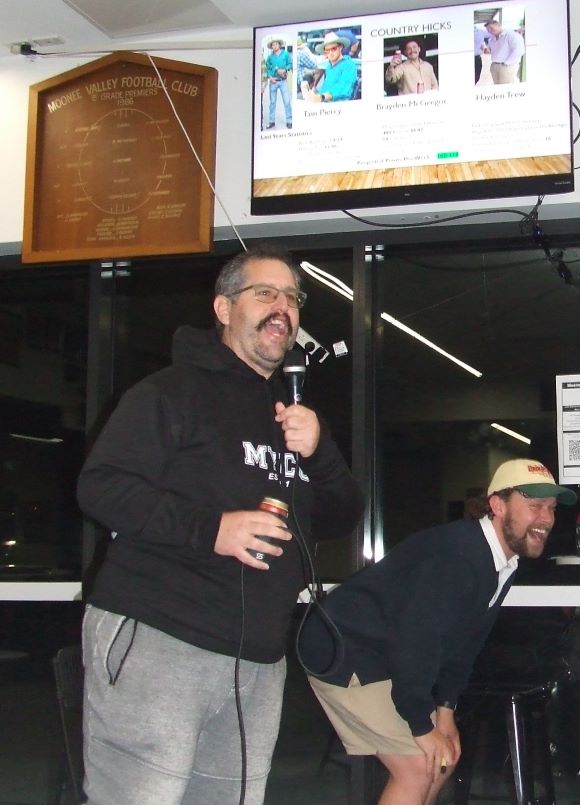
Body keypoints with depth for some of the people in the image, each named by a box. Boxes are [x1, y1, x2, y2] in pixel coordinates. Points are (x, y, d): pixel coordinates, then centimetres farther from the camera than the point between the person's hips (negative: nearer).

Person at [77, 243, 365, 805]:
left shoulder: (295, 414, 23)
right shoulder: (173, 390, 1)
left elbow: (340, 520, 18)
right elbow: (100, 486, -9)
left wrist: (318, 453, -2)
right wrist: (210, 528, -20)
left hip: (260, 660, 7)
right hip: (155, 641, -6)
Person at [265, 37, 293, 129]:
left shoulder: (285, 54, -1)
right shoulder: (270, 57, 3)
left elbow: (290, 64, -1)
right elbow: (267, 68, 5)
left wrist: (284, 70, -17)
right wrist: (270, 77, -9)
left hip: (283, 81, -2)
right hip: (273, 81, 2)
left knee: (287, 101, -6)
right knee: (272, 102, 8)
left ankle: (289, 121, 0)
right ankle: (271, 121, 15)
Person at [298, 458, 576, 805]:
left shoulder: (503, 562, 4)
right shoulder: (454, 554, -27)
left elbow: (464, 642, 10)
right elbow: (416, 638, -28)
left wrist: (445, 709, 3)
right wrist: (423, 726, -19)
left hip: (386, 661, 10)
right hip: (343, 656, -10)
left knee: (443, 757, 12)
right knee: (417, 767, -12)